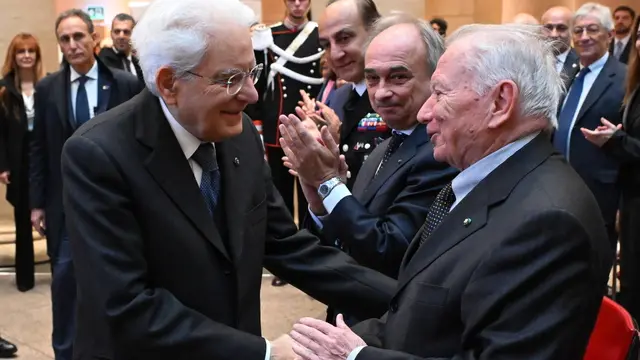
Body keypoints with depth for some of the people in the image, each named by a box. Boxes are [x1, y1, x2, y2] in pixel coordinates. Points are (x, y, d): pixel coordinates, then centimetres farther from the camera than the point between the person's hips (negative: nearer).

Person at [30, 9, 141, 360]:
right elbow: (38, 148, 4)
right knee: (64, 280, 5)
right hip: (65, 202, 1)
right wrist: (37, 202, 1)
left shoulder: (126, 84, -5)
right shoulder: (46, 88, 2)